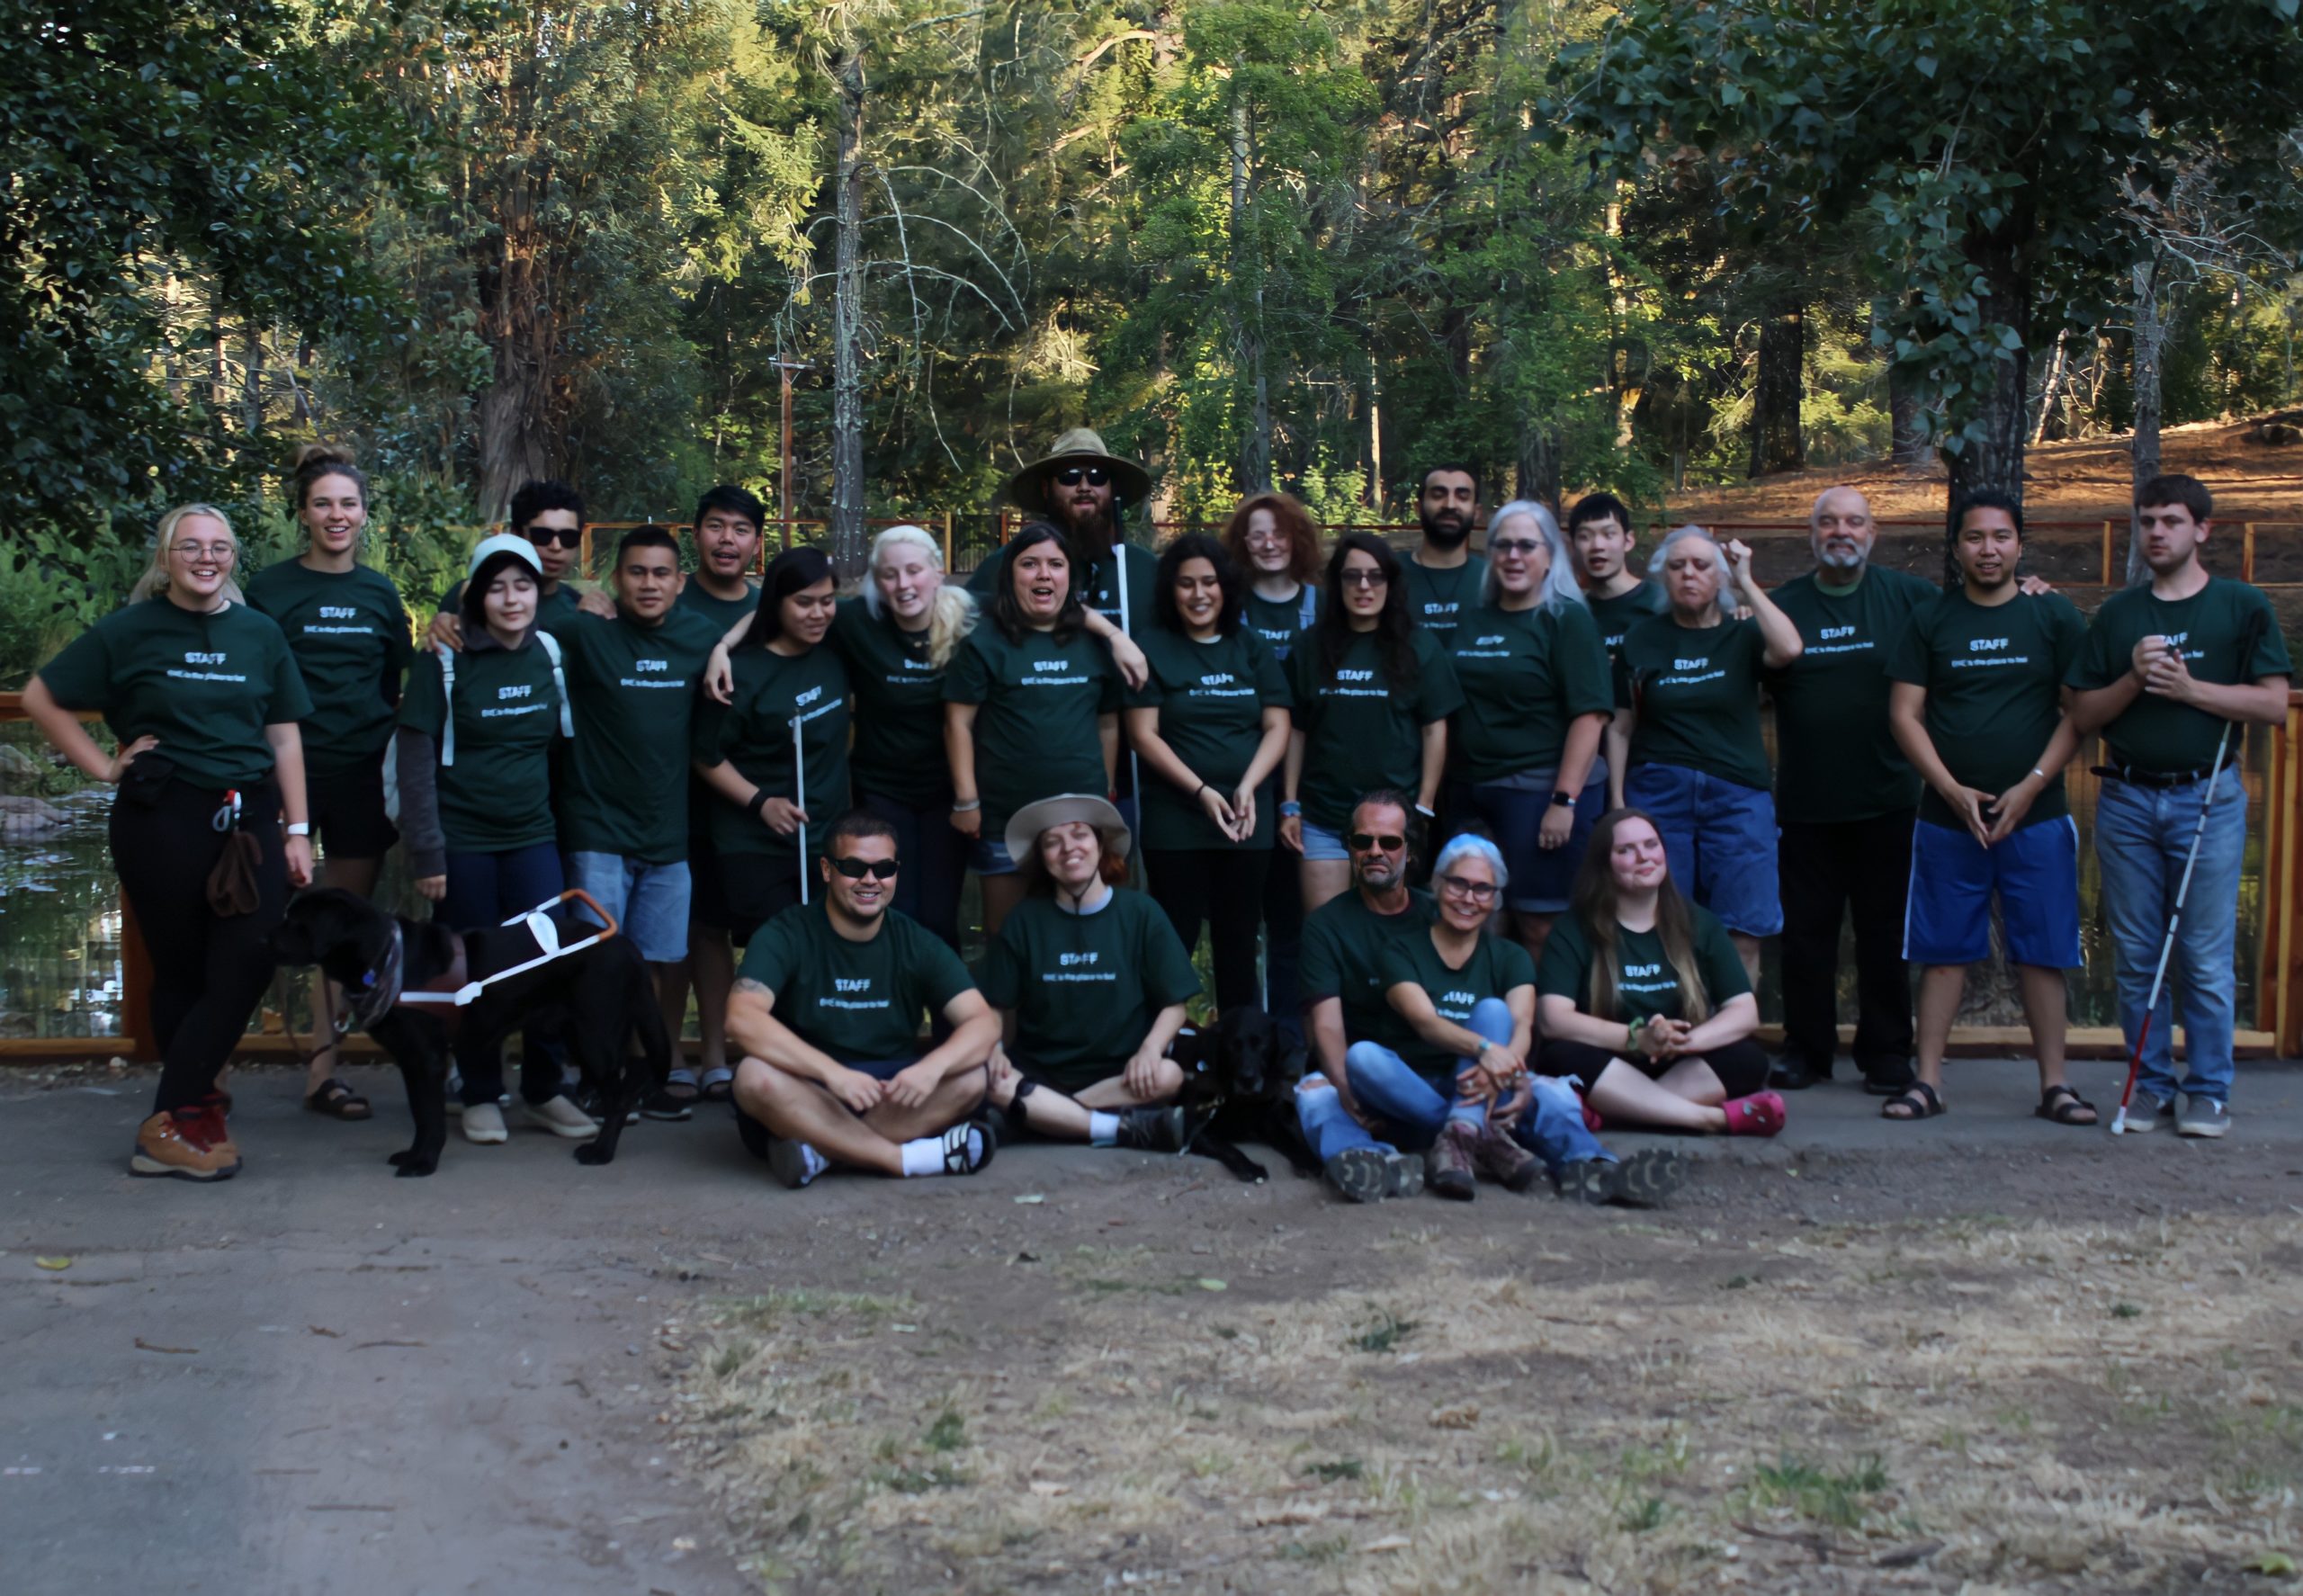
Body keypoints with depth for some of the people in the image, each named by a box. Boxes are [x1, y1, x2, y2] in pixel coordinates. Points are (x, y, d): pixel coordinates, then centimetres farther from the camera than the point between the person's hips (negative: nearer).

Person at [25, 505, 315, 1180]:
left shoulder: (261, 633, 9)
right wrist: (103, 766, -2)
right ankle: (169, 1127, 12)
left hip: (249, 819, 3)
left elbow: (285, 737, 11)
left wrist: (297, 832, 6)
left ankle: (184, 1108, 6)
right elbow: (41, 699, 4)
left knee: (247, 966, -7)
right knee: (181, 971, 2)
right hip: (161, 821, -3)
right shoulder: (128, 631, 1)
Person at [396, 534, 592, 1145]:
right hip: (463, 839, -3)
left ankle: (544, 1091, 12)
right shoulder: (445, 660, -7)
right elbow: (415, 758, -8)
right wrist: (426, 851, -13)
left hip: (533, 836, 3)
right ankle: (480, 1098, 16)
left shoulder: (550, 652, 5)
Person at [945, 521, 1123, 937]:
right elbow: (958, 723, -5)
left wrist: (1108, 793, 13)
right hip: (1006, 818, -3)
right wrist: (966, 801, -9)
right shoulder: (985, 645, -4)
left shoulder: (1094, 644, 8)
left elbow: (1108, 724, 14)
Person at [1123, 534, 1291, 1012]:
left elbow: (1277, 727, 6)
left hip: (1248, 819, 3)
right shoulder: (1153, 649, 1)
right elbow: (1143, 734, -5)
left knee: (1238, 942, 8)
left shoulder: (1252, 649, 10)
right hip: (1174, 822, -3)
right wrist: (1201, 790, -14)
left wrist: (1248, 786, -11)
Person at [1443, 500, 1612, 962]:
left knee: (1540, 930, -5)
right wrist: (1456, 775, 12)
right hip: (1474, 792, 6)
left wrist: (1565, 800, -18)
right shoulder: (1475, 620, 13)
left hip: (1541, 791, -6)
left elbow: (1590, 714, -13)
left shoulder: (1566, 619, -5)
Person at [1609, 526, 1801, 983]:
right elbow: (1621, 729, 10)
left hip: (1736, 796, 0)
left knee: (1742, 937, -5)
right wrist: (1618, 801, 2)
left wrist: (1747, 582, -6)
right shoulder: (1642, 640, 10)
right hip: (1658, 794, 1)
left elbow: (1788, 649, -16)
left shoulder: (1742, 636, 7)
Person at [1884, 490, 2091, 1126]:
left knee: (2042, 951, 1)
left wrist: (2031, 786, -9)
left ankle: (2054, 1083, 8)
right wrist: (1954, 792, -8)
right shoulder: (1931, 620, 5)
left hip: (2036, 815, -1)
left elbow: (2078, 712, 2)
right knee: (1943, 949, 4)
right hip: (1947, 817, 1)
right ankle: (1927, 1080, 9)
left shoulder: (2054, 617, 4)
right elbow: (1905, 714, 2)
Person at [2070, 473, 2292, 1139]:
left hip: (2208, 797, -3)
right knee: (2135, 957, 6)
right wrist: (2134, 679, -9)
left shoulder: (2243, 607, 2)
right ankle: (2150, 1083, 15)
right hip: (2127, 799, 3)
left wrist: (2191, 689, -13)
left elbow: (2273, 704, -4)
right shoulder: (2116, 614, 10)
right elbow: (2084, 714, 8)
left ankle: (2208, 1089, 9)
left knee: (2205, 958, 0)